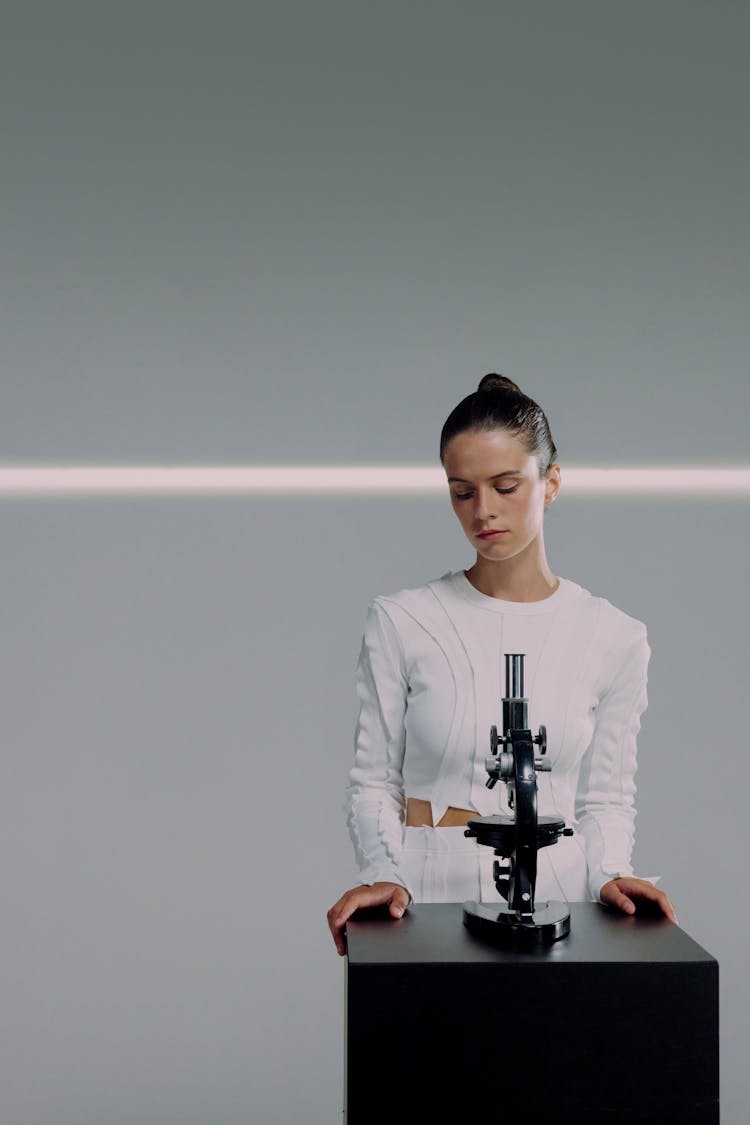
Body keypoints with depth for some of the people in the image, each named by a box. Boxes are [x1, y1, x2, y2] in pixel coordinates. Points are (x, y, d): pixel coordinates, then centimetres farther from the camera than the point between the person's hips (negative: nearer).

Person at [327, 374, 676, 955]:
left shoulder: (614, 637, 4)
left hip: (554, 889, 1)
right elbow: (374, 782, 4)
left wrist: (608, 874, -8)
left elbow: (605, 798, 10)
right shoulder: (401, 622, 1)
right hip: (429, 890, -1)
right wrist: (385, 875, -12)